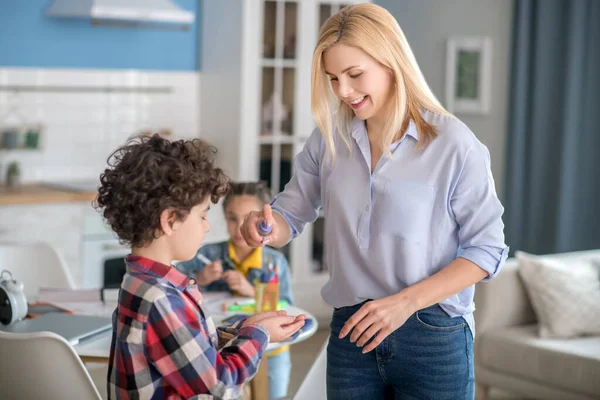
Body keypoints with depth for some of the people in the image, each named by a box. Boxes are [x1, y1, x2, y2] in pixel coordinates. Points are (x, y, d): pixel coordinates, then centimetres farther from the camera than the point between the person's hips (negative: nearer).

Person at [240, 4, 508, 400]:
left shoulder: (453, 144, -10)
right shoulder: (329, 138, 2)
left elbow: (487, 249, -8)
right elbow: (291, 214, 9)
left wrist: (405, 301, -19)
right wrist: (269, 228, -15)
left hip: (433, 338, -3)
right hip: (351, 334, 4)